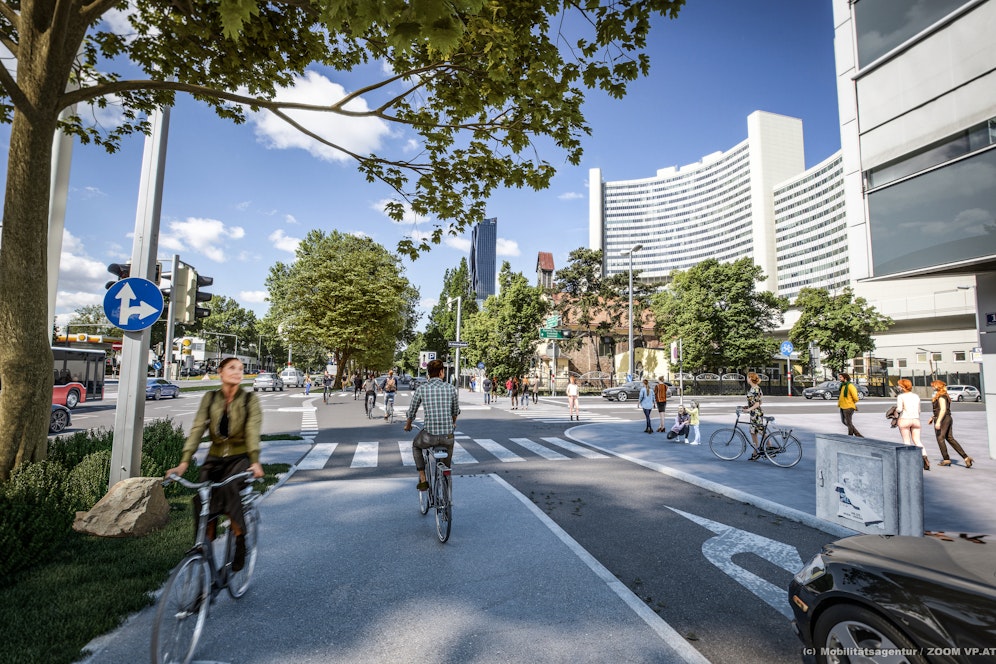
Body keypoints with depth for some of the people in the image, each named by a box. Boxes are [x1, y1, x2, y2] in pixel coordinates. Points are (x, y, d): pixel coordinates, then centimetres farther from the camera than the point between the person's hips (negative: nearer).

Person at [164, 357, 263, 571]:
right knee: (201, 498, -18)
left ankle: (240, 541, -11)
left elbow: (253, 431, -18)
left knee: (228, 488, -29)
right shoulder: (210, 398, 2)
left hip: (240, 458, -3)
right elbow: (197, 429, -6)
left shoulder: (250, 399, -6)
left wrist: (255, 462, -31)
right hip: (214, 458, 3)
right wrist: (183, 463, -18)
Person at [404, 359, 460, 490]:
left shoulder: (421, 389, -4)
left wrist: (408, 425, 30)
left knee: (416, 446, 31)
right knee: (449, 445, 36)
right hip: (447, 435, 1)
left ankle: (423, 480, 24)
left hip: (429, 436, -1)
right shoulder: (451, 388, -2)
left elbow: (411, 412, 8)